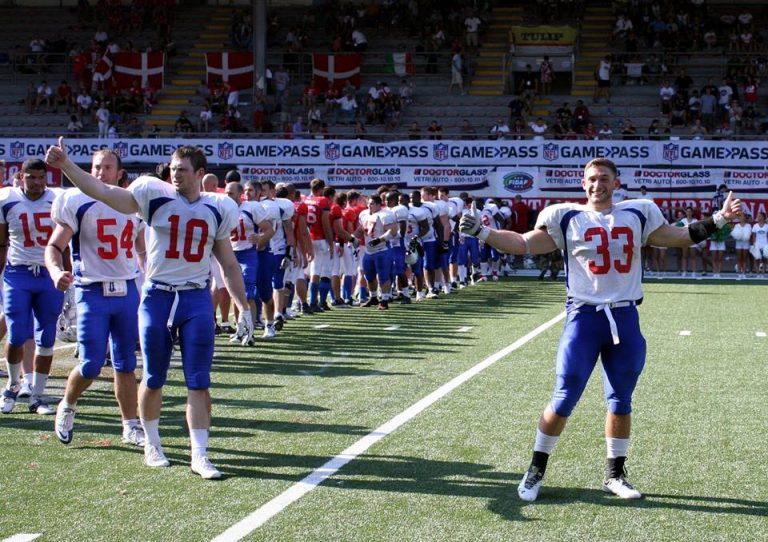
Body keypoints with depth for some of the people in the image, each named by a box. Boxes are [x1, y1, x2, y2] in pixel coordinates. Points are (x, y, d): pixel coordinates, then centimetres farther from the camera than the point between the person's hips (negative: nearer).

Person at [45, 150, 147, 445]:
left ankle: (131, 426, 18)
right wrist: (56, 271, -28)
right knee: (91, 366, -5)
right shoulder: (77, 202, -7)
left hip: (128, 290, 4)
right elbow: (54, 246, -8)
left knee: (125, 365, 9)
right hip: (92, 291, -4)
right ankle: (66, 408, 23)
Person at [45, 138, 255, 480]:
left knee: (199, 382, -1)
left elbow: (229, 265, 12)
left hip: (197, 298, 1)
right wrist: (66, 166, -27)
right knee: (153, 379, 9)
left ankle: (199, 455, 3)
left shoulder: (218, 208, 5)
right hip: (157, 295, -1)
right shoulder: (154, 194, -3)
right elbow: (103, 193, -15)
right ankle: (152, 445, 27)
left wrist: (243, 308, 10)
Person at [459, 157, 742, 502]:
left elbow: (678, 238, 16)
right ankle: (536, 470, 12)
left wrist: (718, 220, 9)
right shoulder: (566, 218, 0)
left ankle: (614, 475, 24)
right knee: (564, 400, -3)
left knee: (621, 402, 10)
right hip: (584, 317, -3)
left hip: (625, 318, 3)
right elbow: (524, 244, -3)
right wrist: (481, 232, -13)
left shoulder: (637, 214, 7)